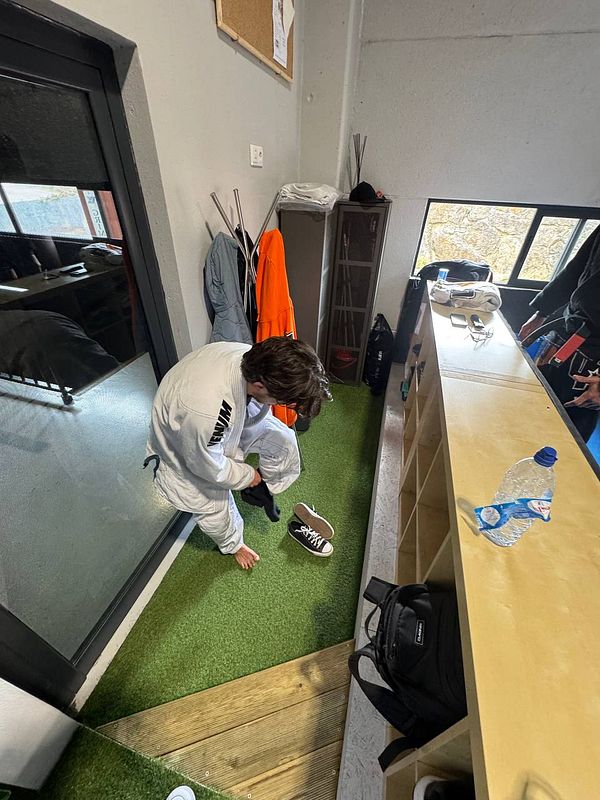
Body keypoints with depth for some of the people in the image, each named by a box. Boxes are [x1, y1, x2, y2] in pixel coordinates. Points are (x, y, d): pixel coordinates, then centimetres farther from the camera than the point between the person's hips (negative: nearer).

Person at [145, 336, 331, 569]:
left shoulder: (254, 358, -28)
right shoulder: (206, 411, -48)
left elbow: (257, 408, -5)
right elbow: (210, 467, -27)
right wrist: (248, 475, -9)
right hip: (186, 453, -5)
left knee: (282, 440, -8)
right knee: (214, 509, 12)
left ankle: (262, 489, 18)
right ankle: (233, 544, 46)